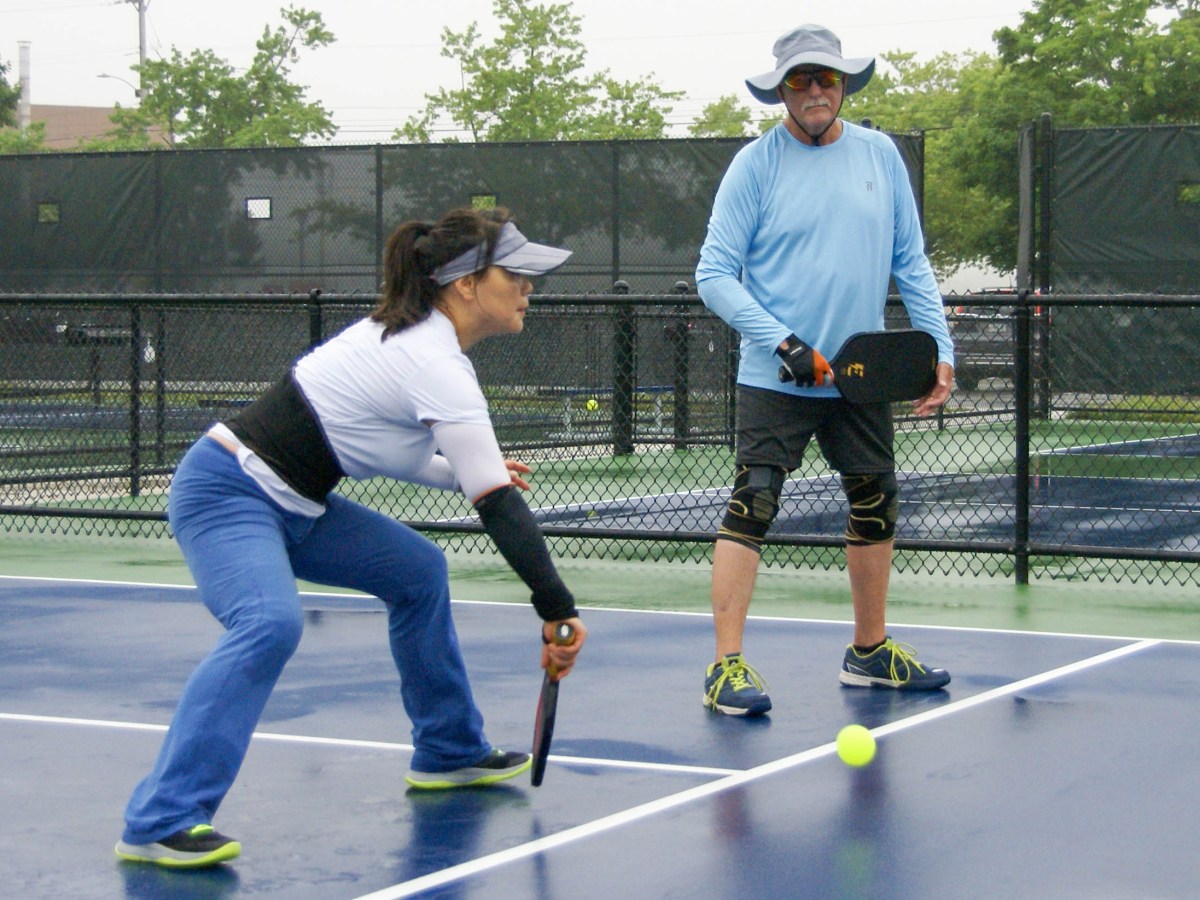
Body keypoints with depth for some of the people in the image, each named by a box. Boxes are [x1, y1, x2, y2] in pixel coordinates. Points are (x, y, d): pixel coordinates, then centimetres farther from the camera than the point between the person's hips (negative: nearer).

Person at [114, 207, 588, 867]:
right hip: (224, 494, -10)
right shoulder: (436, 367, -22)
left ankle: (448, 752, 31)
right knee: (271, 623, -33)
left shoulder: (412, 333, 6)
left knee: (418, 571, 16)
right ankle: (159, 822, -35)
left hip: (290, 503, 10)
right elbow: (499, 510, -24)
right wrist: (558, 611, -21)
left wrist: (466, 472, 12)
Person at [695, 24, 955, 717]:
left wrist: (940, 350, 2)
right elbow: (715, 275, -8)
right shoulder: (756, 165, -5)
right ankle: (727, 664, -7)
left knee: (877, 507, 12)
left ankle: (870, 651, 28)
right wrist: (784, 343, -17)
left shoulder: (880, 155, 6)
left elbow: (911, 263, 11)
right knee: (751, 509, -11)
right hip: (775, 379, -5)